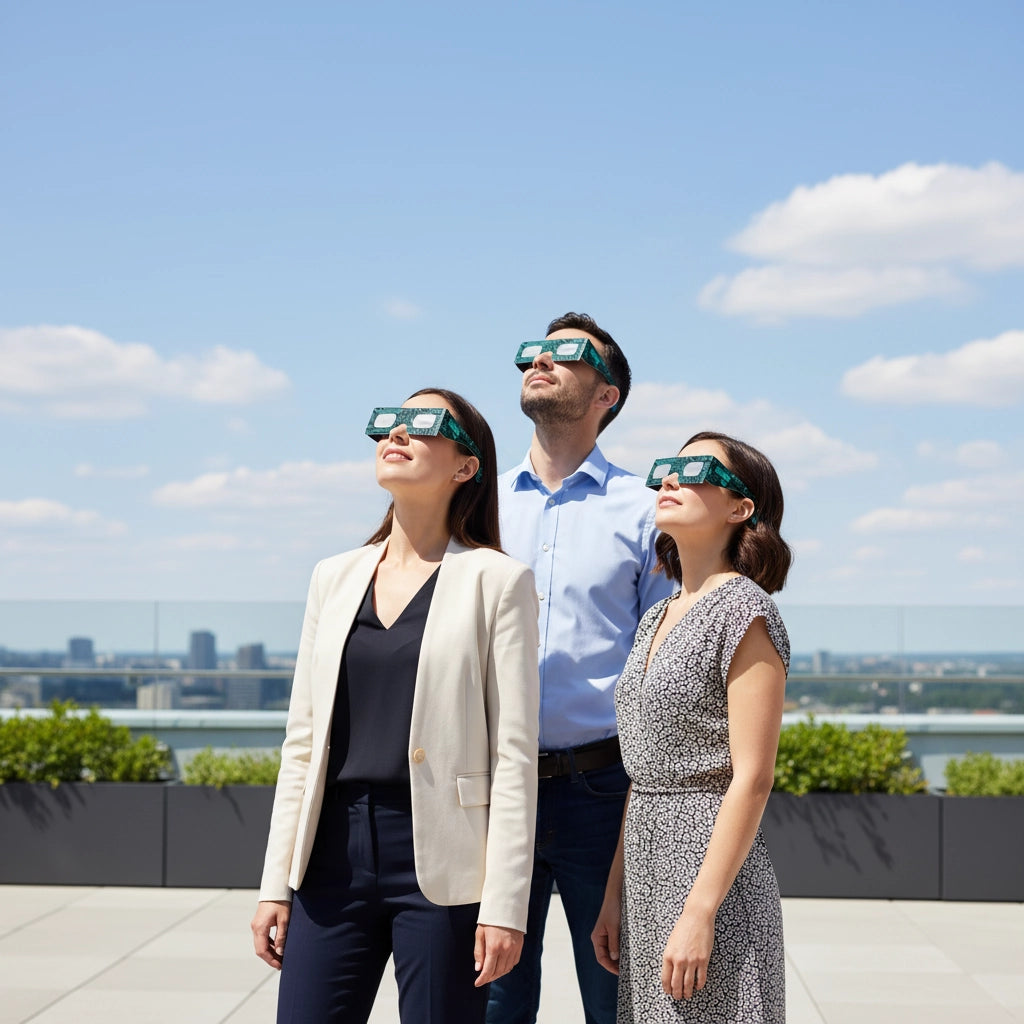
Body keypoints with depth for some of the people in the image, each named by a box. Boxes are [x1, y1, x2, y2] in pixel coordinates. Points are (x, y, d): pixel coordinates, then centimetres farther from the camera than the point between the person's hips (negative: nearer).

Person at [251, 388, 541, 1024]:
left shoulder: (495, 580, -1)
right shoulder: (335, 578, 12)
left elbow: (515, 753, -6)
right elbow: (303, 739, 13)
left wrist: (504, 904, -11)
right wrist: (277, 883, 9)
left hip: (441, 860, -4)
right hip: (335, 852, 4)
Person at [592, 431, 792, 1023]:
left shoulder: (744, 610, -10)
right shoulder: (659, 617, 14)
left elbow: (752, 778, -16)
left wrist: (700, 914, -20)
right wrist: (615, 896, 13)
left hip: (713, 871, -8)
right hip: (647, 864, 8)